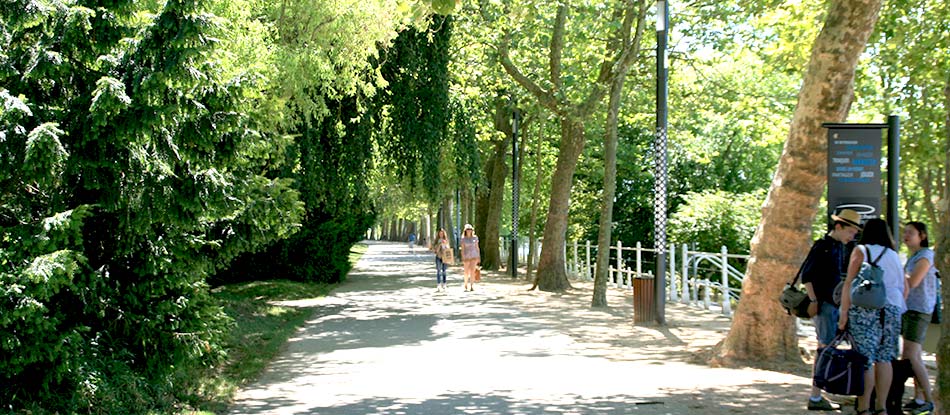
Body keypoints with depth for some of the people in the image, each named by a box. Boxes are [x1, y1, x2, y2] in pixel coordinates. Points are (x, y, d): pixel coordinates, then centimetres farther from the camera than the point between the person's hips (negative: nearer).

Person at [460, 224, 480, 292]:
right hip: (466, 256, -1)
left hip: (474, 256, 1)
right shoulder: (463, 239, 0)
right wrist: (463, 258, -11)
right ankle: (466, 286, 16)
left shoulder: (475, 238, 5)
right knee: (467, 272, 1)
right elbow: (462, 249, -3)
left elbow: (477, 247, 8)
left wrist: (479, 257, 5)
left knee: (472, 271, -7)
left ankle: (472, 286, -5)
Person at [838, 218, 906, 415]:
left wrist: (844, 312, -4)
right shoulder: (894, 255, 17)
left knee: (865, 360, -4)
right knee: (884, 359, 9)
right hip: (892, 310, 5)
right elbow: (905, 288, 17)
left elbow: (849, 284, -4)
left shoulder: (861, 251, 3)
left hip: (865, 310, -4)